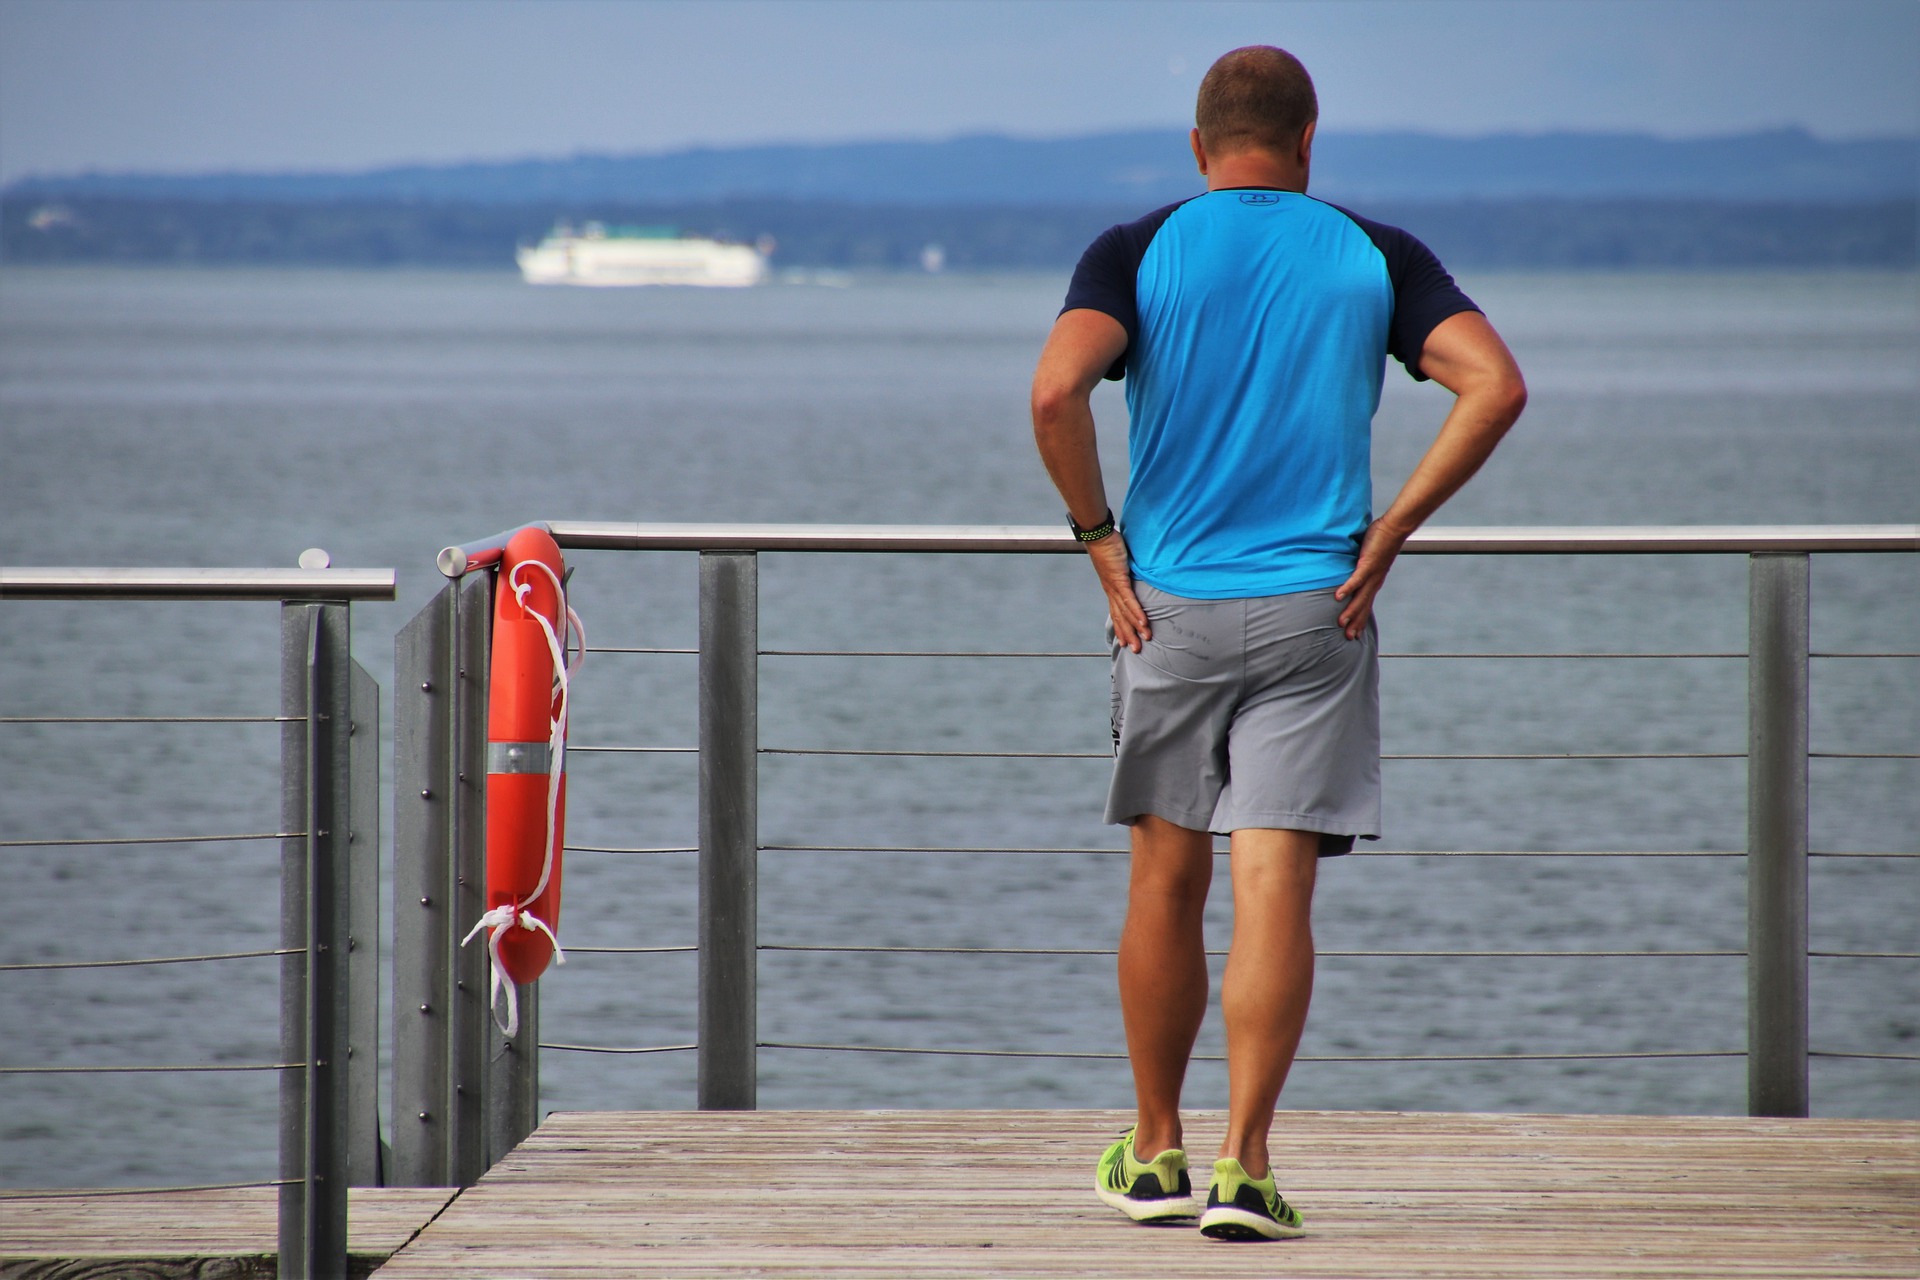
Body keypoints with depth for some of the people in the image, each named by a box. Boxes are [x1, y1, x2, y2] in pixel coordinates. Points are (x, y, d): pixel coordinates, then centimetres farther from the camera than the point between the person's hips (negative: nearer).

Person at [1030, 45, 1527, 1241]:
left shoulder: (1138, 253, 0)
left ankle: (1157, 1153, 22)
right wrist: (1390, 531, -3)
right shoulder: (1376, 258, 4)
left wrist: (1098, 533, -4)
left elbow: (1056, 391, -17)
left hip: (1170, 604, 0)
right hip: (1316, 610, 0)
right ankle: (1244, 1168, -10)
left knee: (1168, 883, 12)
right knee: (1275, 887, -3)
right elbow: (1496, 387, -8)